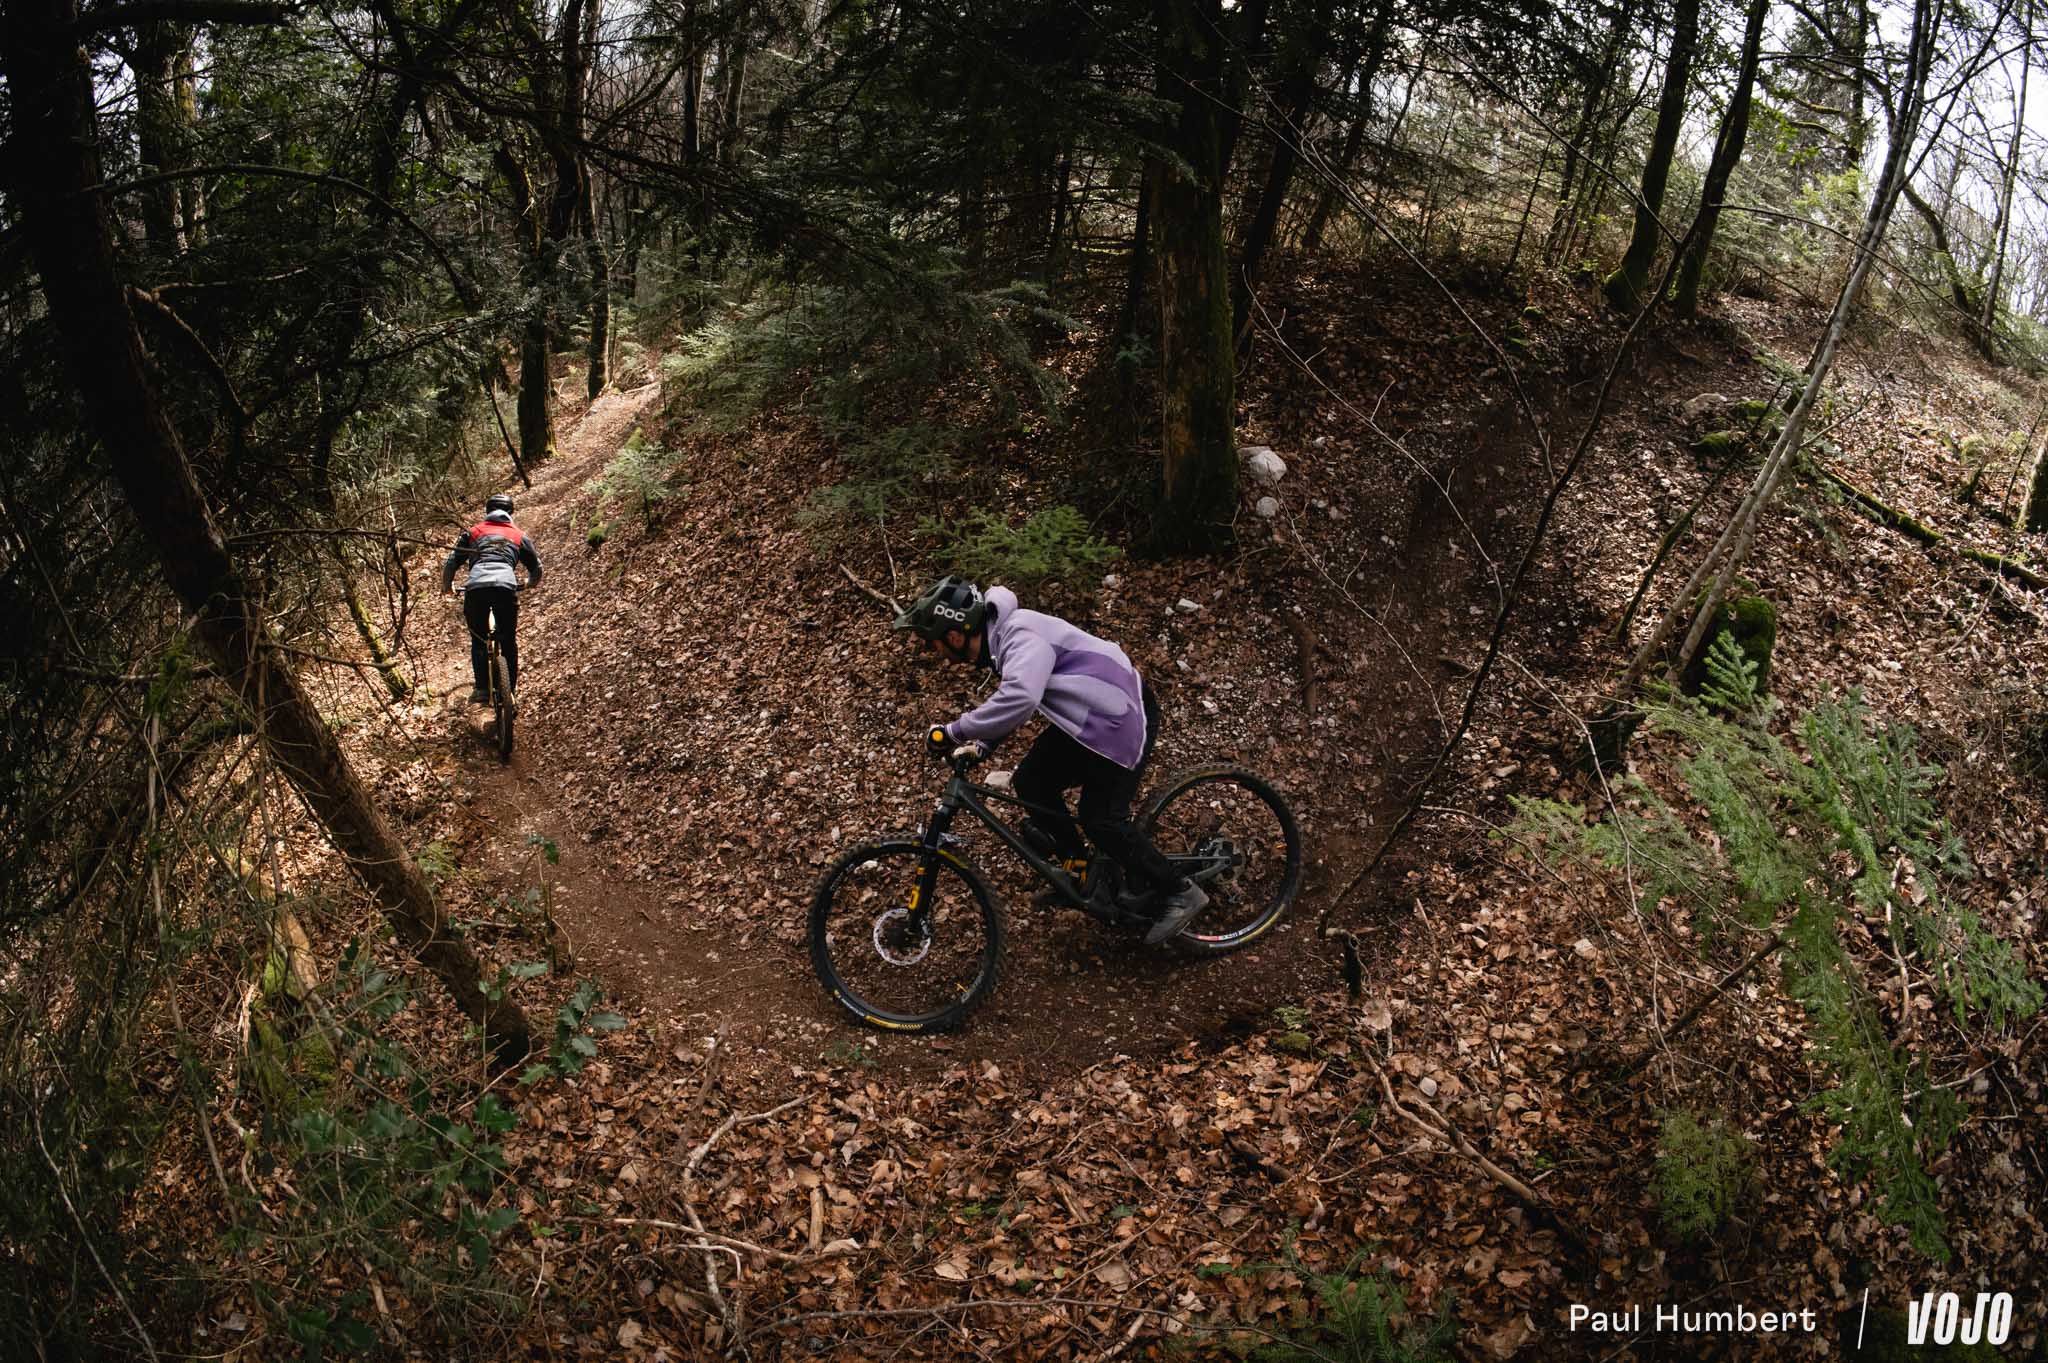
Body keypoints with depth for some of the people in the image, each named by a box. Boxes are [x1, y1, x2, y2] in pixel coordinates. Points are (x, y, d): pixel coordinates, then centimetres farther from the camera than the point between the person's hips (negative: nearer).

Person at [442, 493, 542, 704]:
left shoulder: (473, 532, 24)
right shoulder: (519, 535, 25)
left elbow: (450, 563, 18)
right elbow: (536, 568, 27)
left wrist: (447, 586, 36)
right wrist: (531, 583, 49)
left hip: (476, 587, 0)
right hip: (506, 586, 0)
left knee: (478, 641, 13)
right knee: (509, 640, 14)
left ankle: (482, 689, 5)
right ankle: (511, 688, 13)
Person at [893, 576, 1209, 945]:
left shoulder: (1020, 636, -28)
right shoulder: (1000, 636, 4)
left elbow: (1019, 700, -46)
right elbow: (1011, 701, 15)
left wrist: (954, 732, -37)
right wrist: (980, 745, 2)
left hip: (1122, 717, -10)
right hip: (1085, 719, 10)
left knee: (1101, 818, -10)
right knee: (1030, 782, 3)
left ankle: (1179, 894, 4)